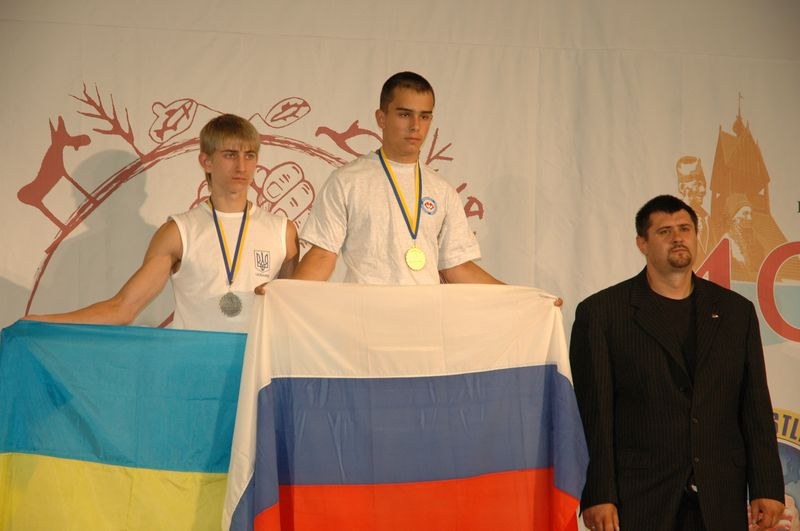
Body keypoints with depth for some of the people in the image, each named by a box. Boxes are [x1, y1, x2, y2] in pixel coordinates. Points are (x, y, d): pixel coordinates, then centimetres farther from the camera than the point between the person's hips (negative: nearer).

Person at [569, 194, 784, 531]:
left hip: (719, 501, 3)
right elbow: (593, 413, -4)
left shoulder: (736, 311, 12)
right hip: (637, 500, -3)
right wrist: (598, 496, -10)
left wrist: (767, 488, 4)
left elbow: (756, 408, 10)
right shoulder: (601, 312, 1)